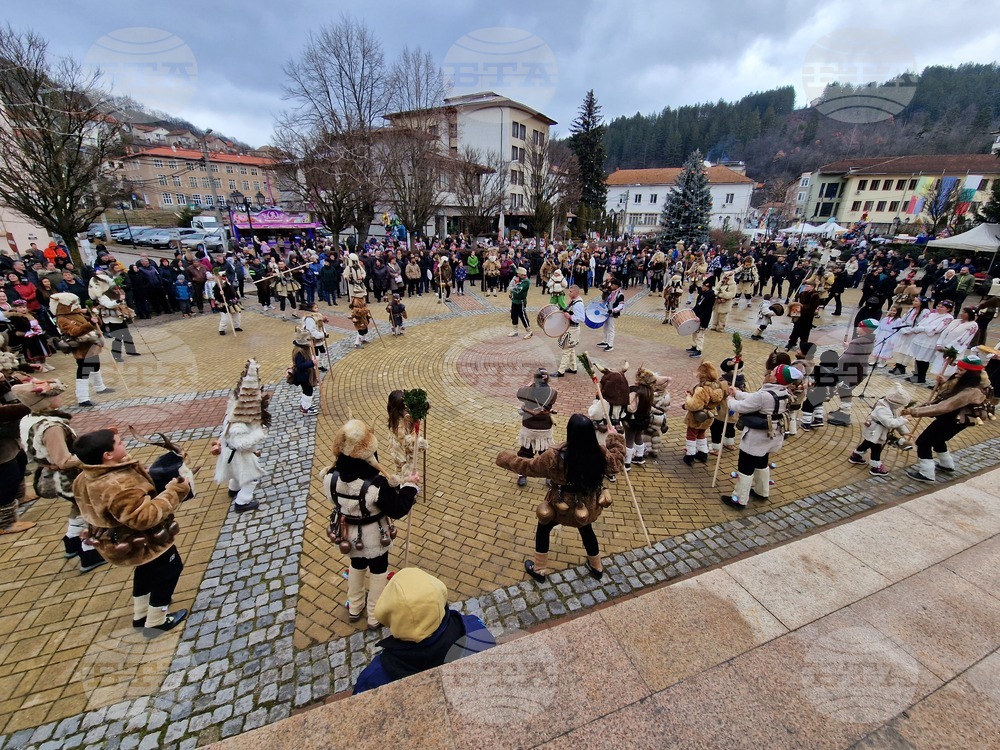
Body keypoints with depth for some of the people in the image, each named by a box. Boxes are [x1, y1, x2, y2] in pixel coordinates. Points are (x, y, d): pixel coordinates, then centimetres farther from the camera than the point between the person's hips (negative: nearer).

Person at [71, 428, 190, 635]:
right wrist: (173, 493, -35)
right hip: (142, 543, -10)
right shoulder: (119, 486, -40)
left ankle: (140, 615, 51)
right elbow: (144, 517, -40)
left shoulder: (86, 478, -7)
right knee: (168, 570, 15)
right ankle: (155, 622, 30)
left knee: (146, 570, 33)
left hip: (119, 540, 10)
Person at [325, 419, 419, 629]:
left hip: (347, 534, 5)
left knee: (357, 566, 31)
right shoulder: (376, 483, -36)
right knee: (378, 571, 21)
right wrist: (410, 486, -13)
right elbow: (397, 510, -24)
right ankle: (375, 616, 41)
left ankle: (354, 608, 52)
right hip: (374, 537, -5)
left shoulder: (331, 476, -21)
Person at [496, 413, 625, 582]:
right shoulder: (600, 454, -24)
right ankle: (597, 567, 55)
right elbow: (617, 463, -1)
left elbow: (528, 466, -19)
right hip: (589, 505, 4)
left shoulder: (555, 457, -33)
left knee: (543, 528, 25)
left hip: (562, 507, -3)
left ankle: (539, 570, 41)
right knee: (587, 530, 34)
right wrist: (615, 438, 12)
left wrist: (505, 459, -3)